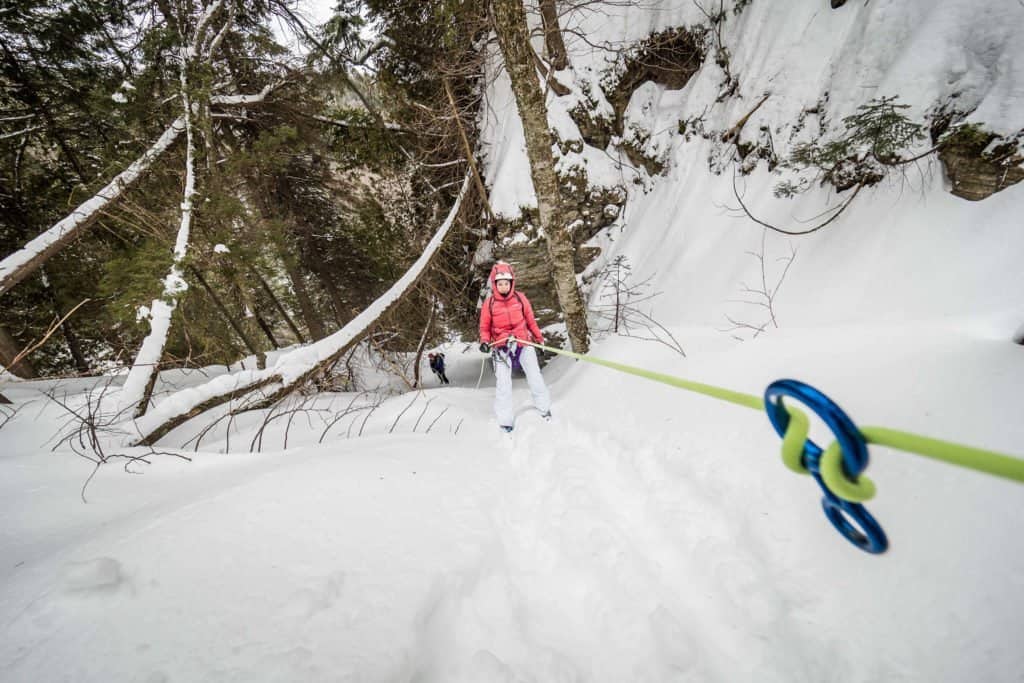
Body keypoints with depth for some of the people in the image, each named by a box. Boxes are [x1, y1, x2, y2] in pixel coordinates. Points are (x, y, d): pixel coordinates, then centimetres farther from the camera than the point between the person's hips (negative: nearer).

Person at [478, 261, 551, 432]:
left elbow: (530, 319, 10)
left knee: (534, 375, 6)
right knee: (503, 382, -3)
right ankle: (506, 419, 9)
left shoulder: (520, 298, -1)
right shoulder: (489, 303, -4)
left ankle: (544, 407, 27)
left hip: (523, 342, 1)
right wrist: (485, 341, -13)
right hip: (501, 346, -1)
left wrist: (539, 337, 16)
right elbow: (485, 327, 5)